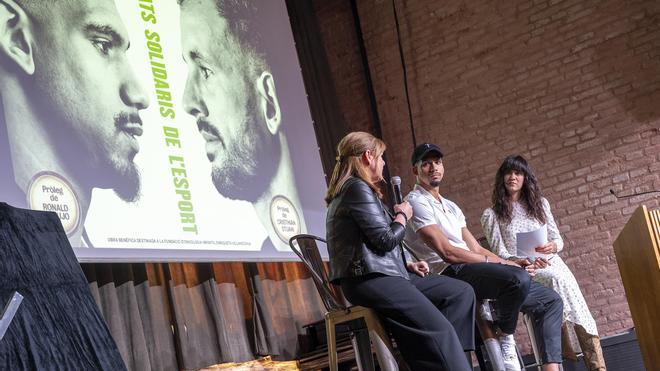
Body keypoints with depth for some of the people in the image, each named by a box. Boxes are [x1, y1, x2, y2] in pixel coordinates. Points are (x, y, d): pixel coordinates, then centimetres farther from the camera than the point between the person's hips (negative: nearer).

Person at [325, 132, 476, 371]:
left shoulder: (354, 188, 24)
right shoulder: (358, 188, -8)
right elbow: (386, 240, -14)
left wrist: (407, 265, 13)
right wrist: (402, 215, 5)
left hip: (383, 274, 11)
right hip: (370, 280, -11)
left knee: (461, 292, 3)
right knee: (439, 331, -24)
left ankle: (443, 349, -12)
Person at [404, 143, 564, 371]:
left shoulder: (451, 207, 27)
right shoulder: (416, 202, -4)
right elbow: (447, 252, -13)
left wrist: (510, 263, 2)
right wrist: (498, 263, -10)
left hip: (474, 270, 9)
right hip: (452, 274, -9)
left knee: (550, 300, 4)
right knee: (518, 278, -35)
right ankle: (505, 341, -14)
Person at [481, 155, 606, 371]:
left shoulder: (539, 203, 20)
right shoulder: (491, 215, 9)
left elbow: (558, 240, 17)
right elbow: (500, 253, 1)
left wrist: (552, 246, -8)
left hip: (551, 262, 3)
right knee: (559, 280, -35)